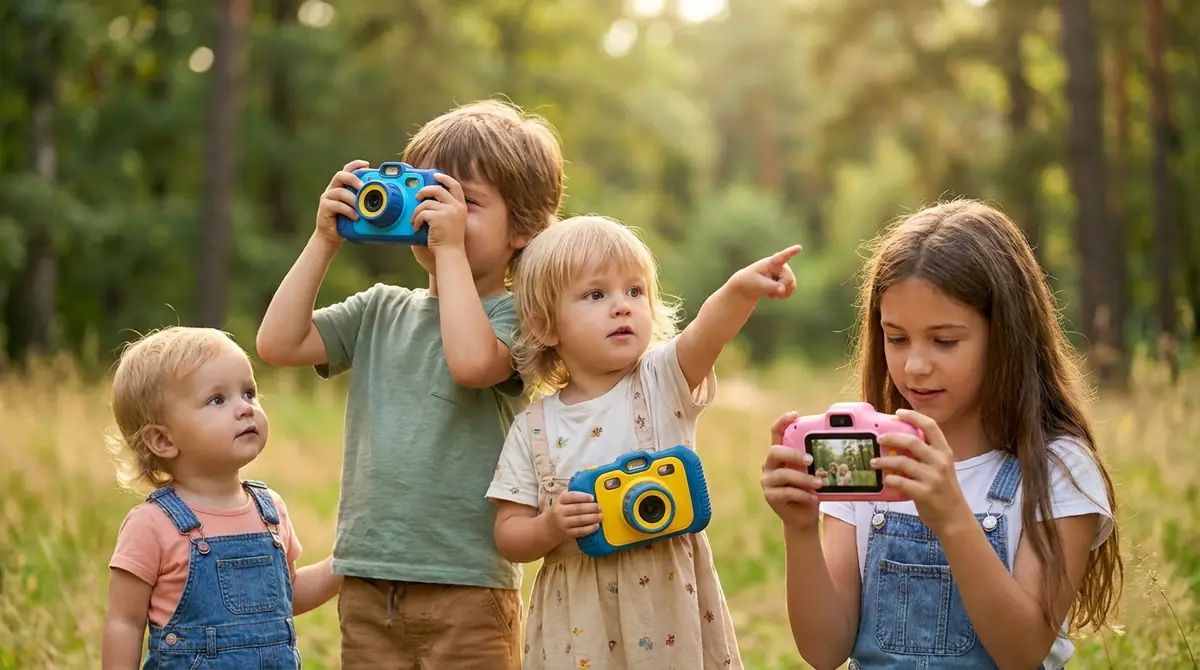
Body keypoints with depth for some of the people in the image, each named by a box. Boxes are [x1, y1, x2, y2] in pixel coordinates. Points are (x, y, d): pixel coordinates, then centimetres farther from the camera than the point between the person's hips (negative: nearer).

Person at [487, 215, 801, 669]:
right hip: (579, 618, 1)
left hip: (670, 602, -1)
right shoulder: (534, 428, 0)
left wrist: (741, 288, -43)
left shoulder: (663, 384, -3)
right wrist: (550, 528, -20)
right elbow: (509, 536, 1)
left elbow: (706, 334, -24)